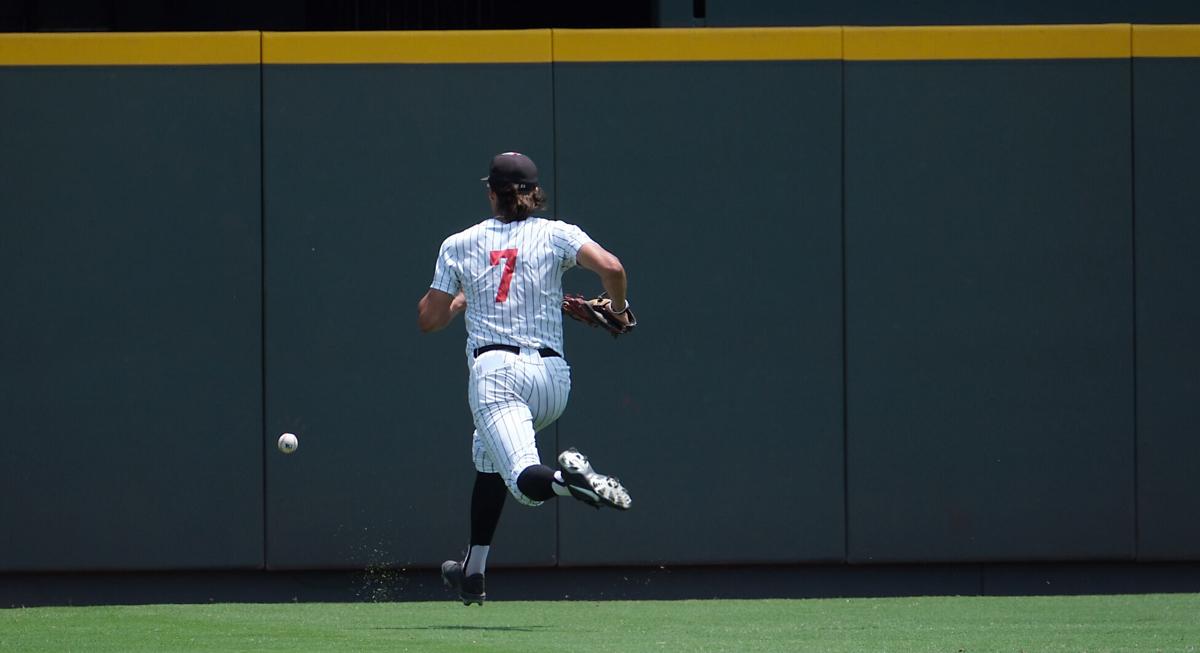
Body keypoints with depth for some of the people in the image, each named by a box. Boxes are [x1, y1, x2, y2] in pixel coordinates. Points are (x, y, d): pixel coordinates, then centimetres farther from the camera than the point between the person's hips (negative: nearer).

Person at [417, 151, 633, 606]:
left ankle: (564, 478, -51)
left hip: (493, 370, -3)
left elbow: (428, 320, 13)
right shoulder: (555, 235, 8)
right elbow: (610, 267, -9)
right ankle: (473, 572, 29)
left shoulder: (459, 246, 10)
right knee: (488, 455, 28)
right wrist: (619, 308, 11)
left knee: (528, 482, -15)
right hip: (552, 378, 3)